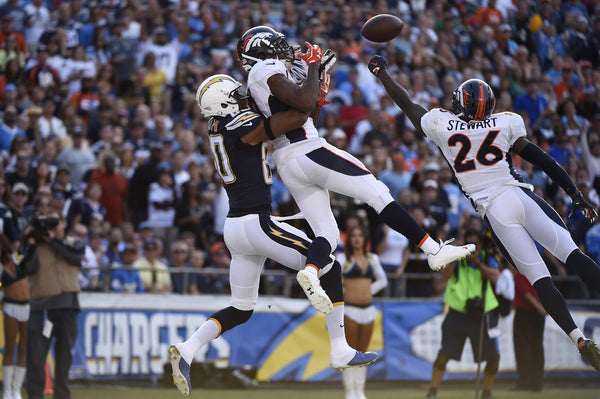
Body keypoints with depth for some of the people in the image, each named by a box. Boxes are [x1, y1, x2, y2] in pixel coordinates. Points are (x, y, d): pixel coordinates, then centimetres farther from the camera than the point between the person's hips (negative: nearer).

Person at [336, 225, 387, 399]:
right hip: (350, 308, -4)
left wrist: (369, 290, 11)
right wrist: (343, 293, -6)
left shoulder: (372, 258, 11)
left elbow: (382, 280, 23)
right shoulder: (344, 258, -3)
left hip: (368, 308, 5)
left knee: (362, 352, 7)